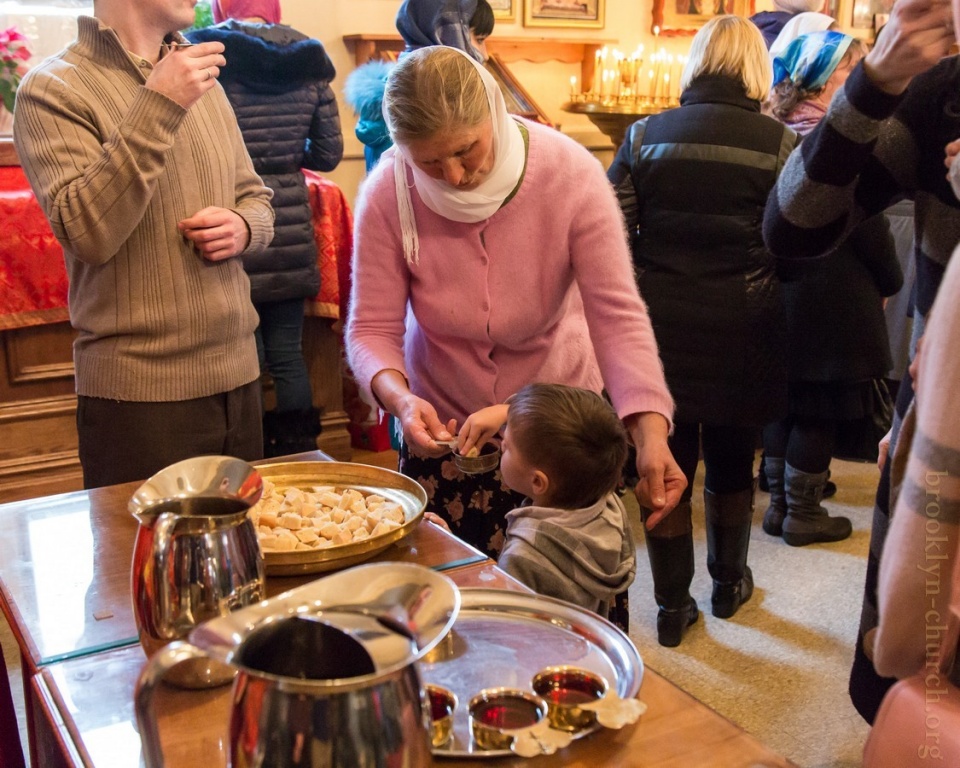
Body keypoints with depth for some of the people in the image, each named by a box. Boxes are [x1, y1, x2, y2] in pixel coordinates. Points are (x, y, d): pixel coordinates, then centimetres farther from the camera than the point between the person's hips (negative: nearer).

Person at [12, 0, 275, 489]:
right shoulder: (52, 89, -7)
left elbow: (255, 196, 19)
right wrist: (158, 108, -23)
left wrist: (244, 227, -5)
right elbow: (86, 233, -19)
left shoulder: (205, 82, 12)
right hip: (140, 392, -6)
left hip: (238, 375, 6)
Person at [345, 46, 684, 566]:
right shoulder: (387, 194, -18)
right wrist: (400, 398, -36)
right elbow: (372, 329, -14)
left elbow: (617, 314, -24)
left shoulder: (570, 173, -21)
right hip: (440, 426, 1)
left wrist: (651, 435, -36)